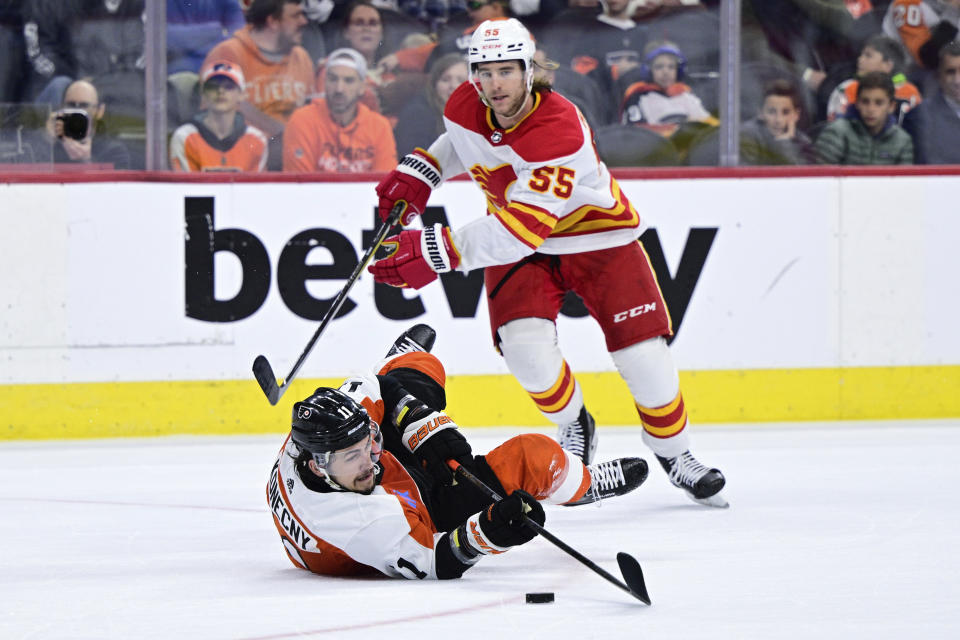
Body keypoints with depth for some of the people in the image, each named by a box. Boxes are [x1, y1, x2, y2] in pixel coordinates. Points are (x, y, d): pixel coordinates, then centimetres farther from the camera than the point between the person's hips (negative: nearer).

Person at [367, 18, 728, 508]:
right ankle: (573, 427, 9)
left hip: (597, 235, -4)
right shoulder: (464, 108, -15)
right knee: (526, 347, -21)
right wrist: (420, 171, 2)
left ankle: (674, 453, 18)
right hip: (515, 246, 4)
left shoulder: (560, 131, -36)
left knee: (643, 353, -9)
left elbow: (521, 230, -43)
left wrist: (439, 251, -48)